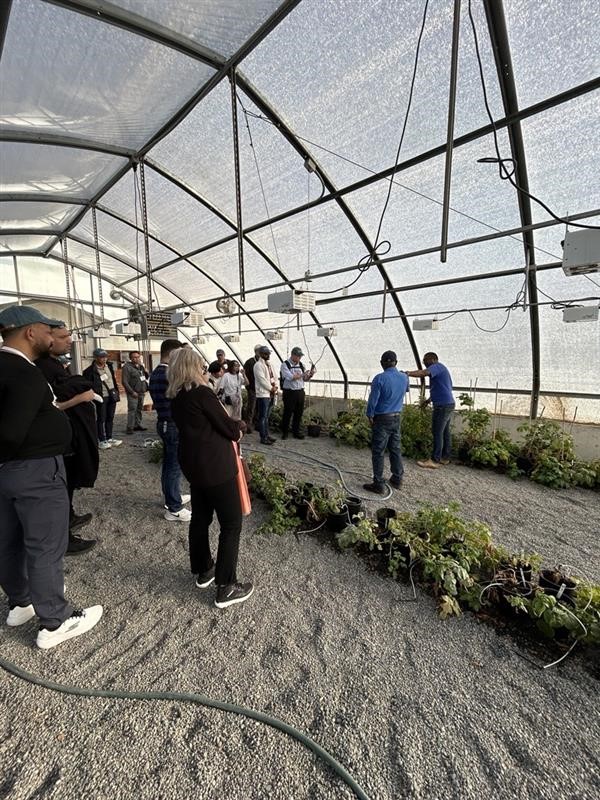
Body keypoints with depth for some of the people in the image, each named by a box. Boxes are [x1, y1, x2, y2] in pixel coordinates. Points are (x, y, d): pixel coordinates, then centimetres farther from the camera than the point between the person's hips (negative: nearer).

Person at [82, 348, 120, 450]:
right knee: (101, 419, 2)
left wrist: (116, 391, 16)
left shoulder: (109, 366, 8)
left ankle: (109, 438, 23)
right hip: (101, 398, -6)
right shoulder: (90, 370, -12)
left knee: (110, 418, 13)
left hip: (112, 396, 6)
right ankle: (101, 440, 10)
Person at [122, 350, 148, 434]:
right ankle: (130, 427, -6)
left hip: (141, 392, 7)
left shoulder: (141, 366, 14)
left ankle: (137, 424, 21)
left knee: (139, 409, 12)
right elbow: (124, 381, -13)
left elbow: (146, 377, 26)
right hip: (133, 393, -7)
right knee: (132, 410, -10)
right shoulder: (127, 367, -8)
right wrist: (132, 392, -17)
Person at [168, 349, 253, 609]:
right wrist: (239, 426, 6)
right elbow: (228, 427, -15)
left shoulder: (176, 398, 7)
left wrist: (231, 427, 4)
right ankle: (225, 588, 9)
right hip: (216, 467, -9)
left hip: (193, 465, 9)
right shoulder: (202, 393, -18)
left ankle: (203, 571, 36)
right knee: (231, 524, 2)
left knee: (200, 519, 20)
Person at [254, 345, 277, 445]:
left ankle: (267, 435, 24)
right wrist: (271, 388, -11)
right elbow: (262, 380, -18)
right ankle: (263, 438, 3)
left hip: (270, 394, 9)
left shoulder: (268, 364, 16)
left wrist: (274, 387, 0)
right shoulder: (258, 365, -11)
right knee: (263, 417, -3)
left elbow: (272, 377, 17)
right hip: (263, 394, -9)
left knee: (266, 416, 15)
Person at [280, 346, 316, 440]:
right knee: (287, 413, 3)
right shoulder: (285, 365, -7)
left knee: (299, 413, 10)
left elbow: (306, 379, 13)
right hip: (289, 392, -5)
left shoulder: (301, 365, 11)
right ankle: (284, 432, 18)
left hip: (300, 392, 5)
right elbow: (290, 377, -19)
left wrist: (310, 374, -7)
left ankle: (296, 432, 23)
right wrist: (302, 374, -11)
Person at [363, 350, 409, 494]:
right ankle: (397, 479, 26)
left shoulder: (380, 378, -17)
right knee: (396, 449, 16)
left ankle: (378, 484, 5)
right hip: (397, 417, 6)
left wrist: (370, 415, -1)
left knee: (378, 452, 1)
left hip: (382, 419, -6)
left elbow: (373, 400, -15)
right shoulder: (404, 377, 2)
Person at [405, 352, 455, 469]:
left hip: (442, 405, -10)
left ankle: (435, 461, -6)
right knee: (446, 432, 13)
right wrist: (429, 399, 23)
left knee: (437, 433, -8)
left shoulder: (437, 366, -9)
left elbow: (423, 373, -29)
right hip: (448, 404, 10)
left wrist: (407, 373, -32)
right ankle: (445, 457, 19)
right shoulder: (441, 369, 22)